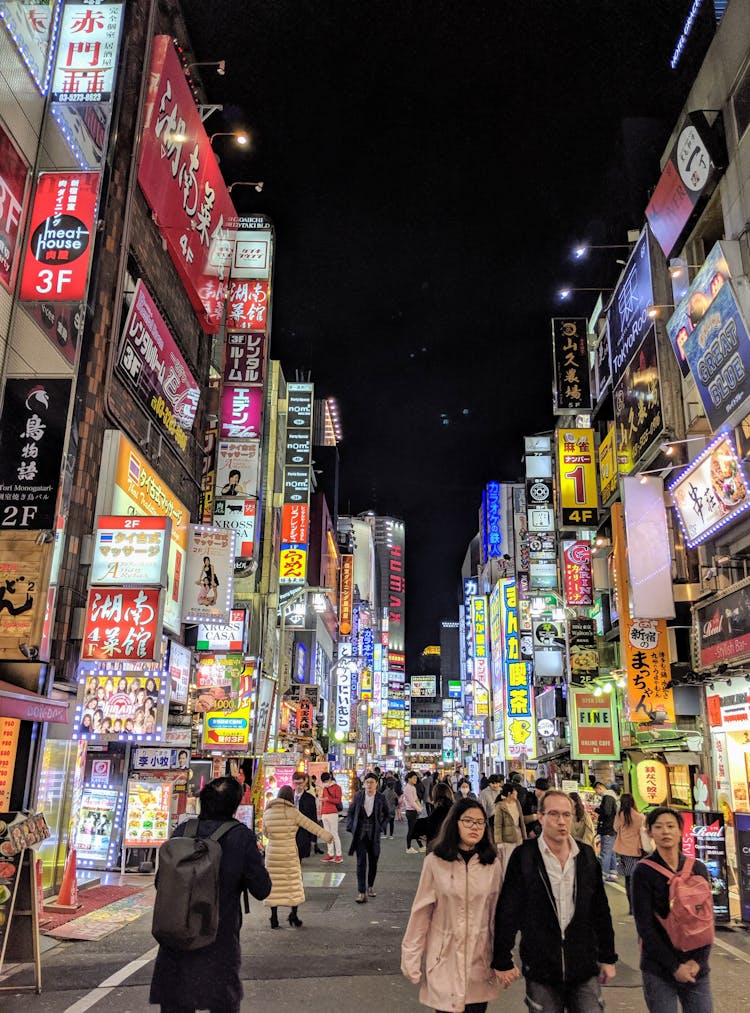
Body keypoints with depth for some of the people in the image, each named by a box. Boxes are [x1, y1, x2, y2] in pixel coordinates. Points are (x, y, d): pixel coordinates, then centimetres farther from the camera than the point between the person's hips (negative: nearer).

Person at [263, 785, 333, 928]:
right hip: (289, 852, -2)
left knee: (274, 884, 9)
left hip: (272, 851, 3)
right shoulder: (292, 812, -10)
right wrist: (326, 836, -2)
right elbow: (310, 825, -7)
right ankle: (293, 915, 7)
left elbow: (266, 832, 12)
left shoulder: (267, 812, 0)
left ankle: (274, 918, 10)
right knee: (293, 883, 10)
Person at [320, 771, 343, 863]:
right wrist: (321, 812, 17)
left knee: (334, 834, -7)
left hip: (332, 813, -7)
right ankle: (331, 854, 14)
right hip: (324, 814, 7)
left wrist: (328, 799, -20)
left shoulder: (336, 787, -3)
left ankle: (339, 855, -1)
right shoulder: (324, 788, 17)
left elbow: (338, 800, -9)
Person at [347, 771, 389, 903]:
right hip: (360, 834, -1)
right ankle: (362, 893, -5)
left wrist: (381, 827, 0)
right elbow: (351, 812, 8)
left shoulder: (380, 797, -4)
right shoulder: (358, 796, -2)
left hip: (374, 835, 1)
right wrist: (351, 827, 0)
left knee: (373, 862, 12)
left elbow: (386, 814, 10)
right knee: (361, 863, -7)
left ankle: (370, 886, 33)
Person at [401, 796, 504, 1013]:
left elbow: (497, 913, 4)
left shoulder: (492, 864, -3)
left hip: (479, 960, 2)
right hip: (444, 958, -2)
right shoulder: (435, 861, -11)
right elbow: (421, 913, -5)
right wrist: (411, 959, -3)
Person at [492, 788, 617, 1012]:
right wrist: (502, 961, -5)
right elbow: (507, 912, -6)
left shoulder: (587, 855, 2)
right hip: (540, 971, -2)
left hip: (585, 969, 3)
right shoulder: (523, 856, -10)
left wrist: (607, 958, 11)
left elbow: (601, 910, 9)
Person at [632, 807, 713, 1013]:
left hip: (696, 967, 3)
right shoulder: (644, 871, -7)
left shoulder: (698, 869, 4)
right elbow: (644, 925, -8)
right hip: (658, 970, -3)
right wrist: (674, 967, -10)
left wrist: (698, 960, -6)